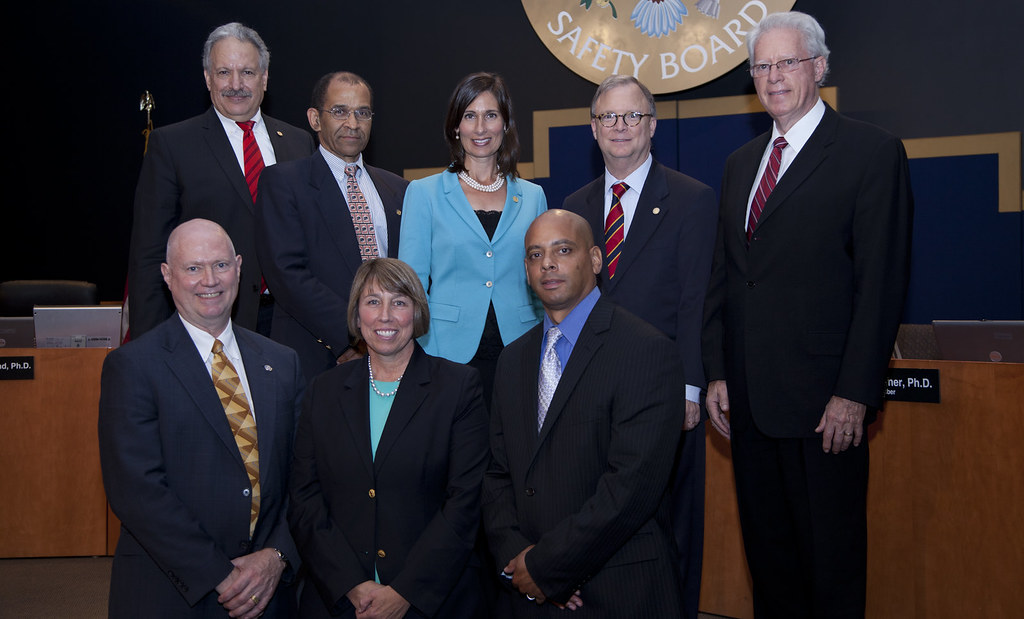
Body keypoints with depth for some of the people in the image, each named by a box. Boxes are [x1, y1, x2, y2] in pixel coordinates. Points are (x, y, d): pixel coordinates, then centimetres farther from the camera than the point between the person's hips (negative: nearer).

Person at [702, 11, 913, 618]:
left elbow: (882, 281, -10)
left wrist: (855, 393, -15)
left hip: (823, 402, -6)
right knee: (767, 550, 15)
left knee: (831, 560, 6)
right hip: (748, 399, 6)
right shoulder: (741, 163, 15)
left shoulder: (872, 151, -4)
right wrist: (718, 373, 8)